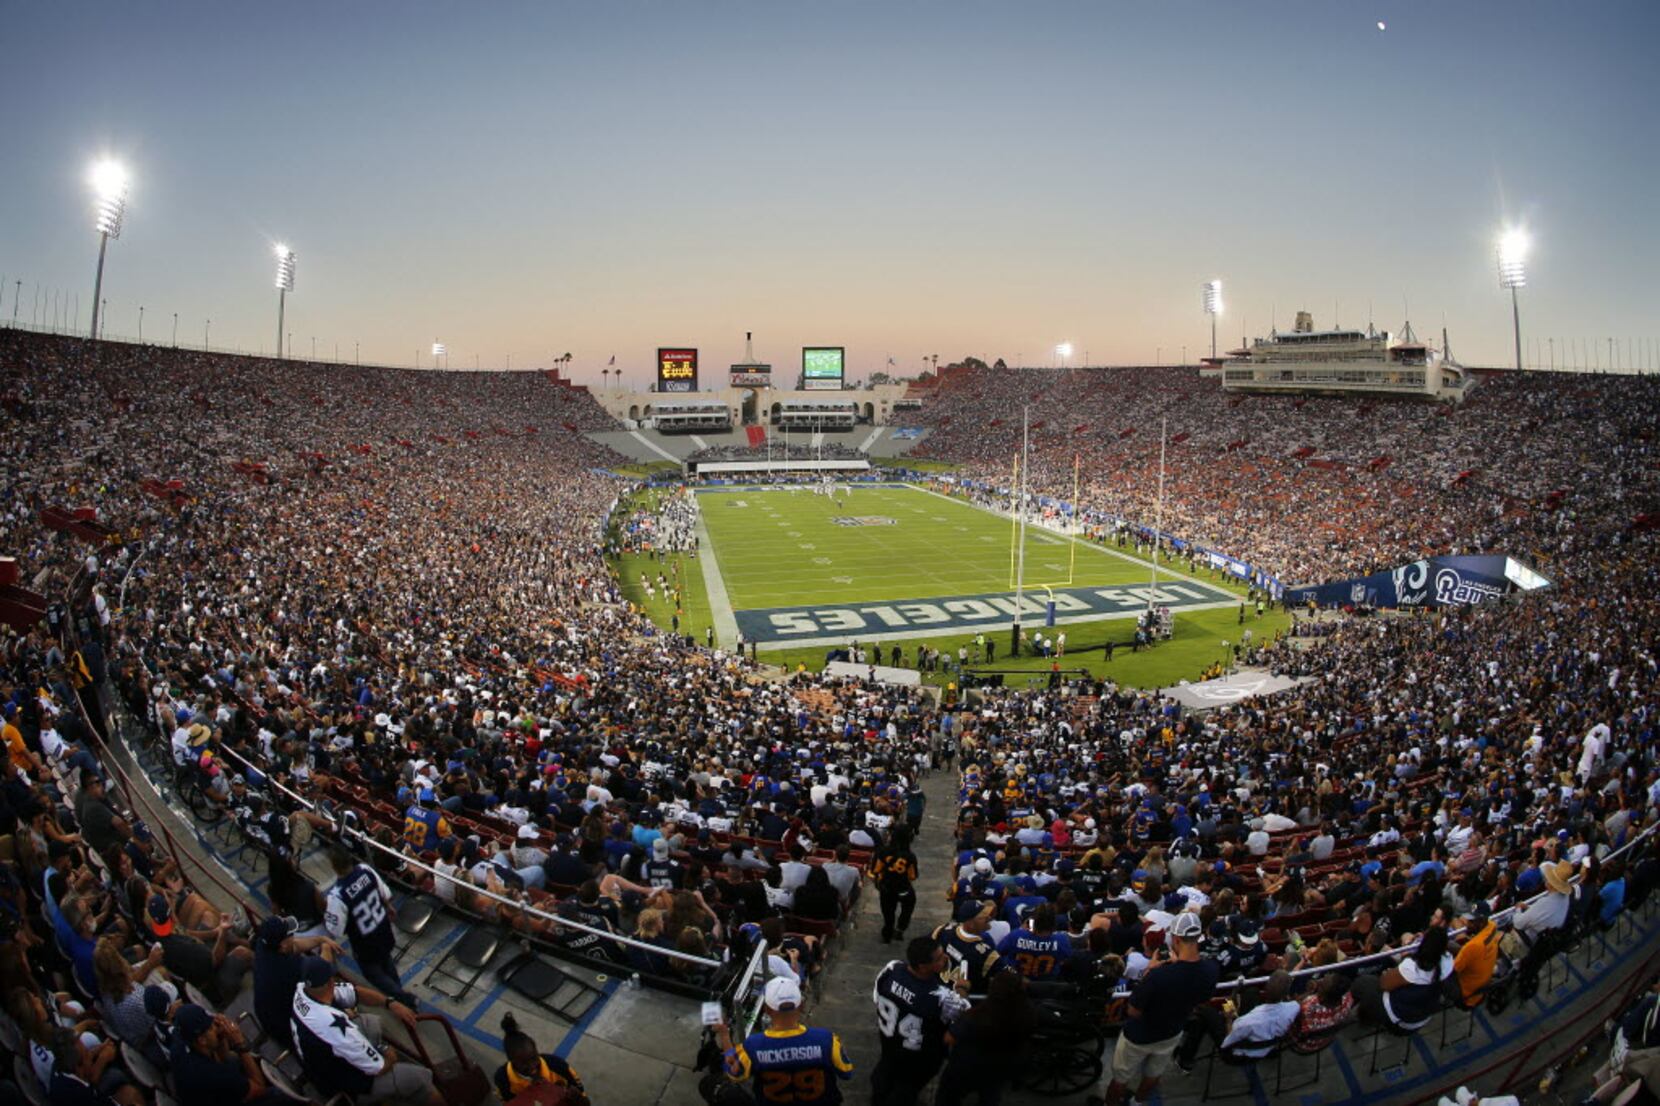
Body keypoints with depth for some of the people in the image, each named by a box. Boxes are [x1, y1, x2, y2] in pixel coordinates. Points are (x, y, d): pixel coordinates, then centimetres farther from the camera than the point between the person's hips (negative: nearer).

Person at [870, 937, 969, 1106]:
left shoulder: (891, 969, -29)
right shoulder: (940, 997, -43)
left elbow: (877, 997, -8)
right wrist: (961, 991, -3)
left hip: (888, 1037, 5)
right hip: (920, 1055, -5)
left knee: (887, 1066, 36)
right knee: (908, 1085, 27)